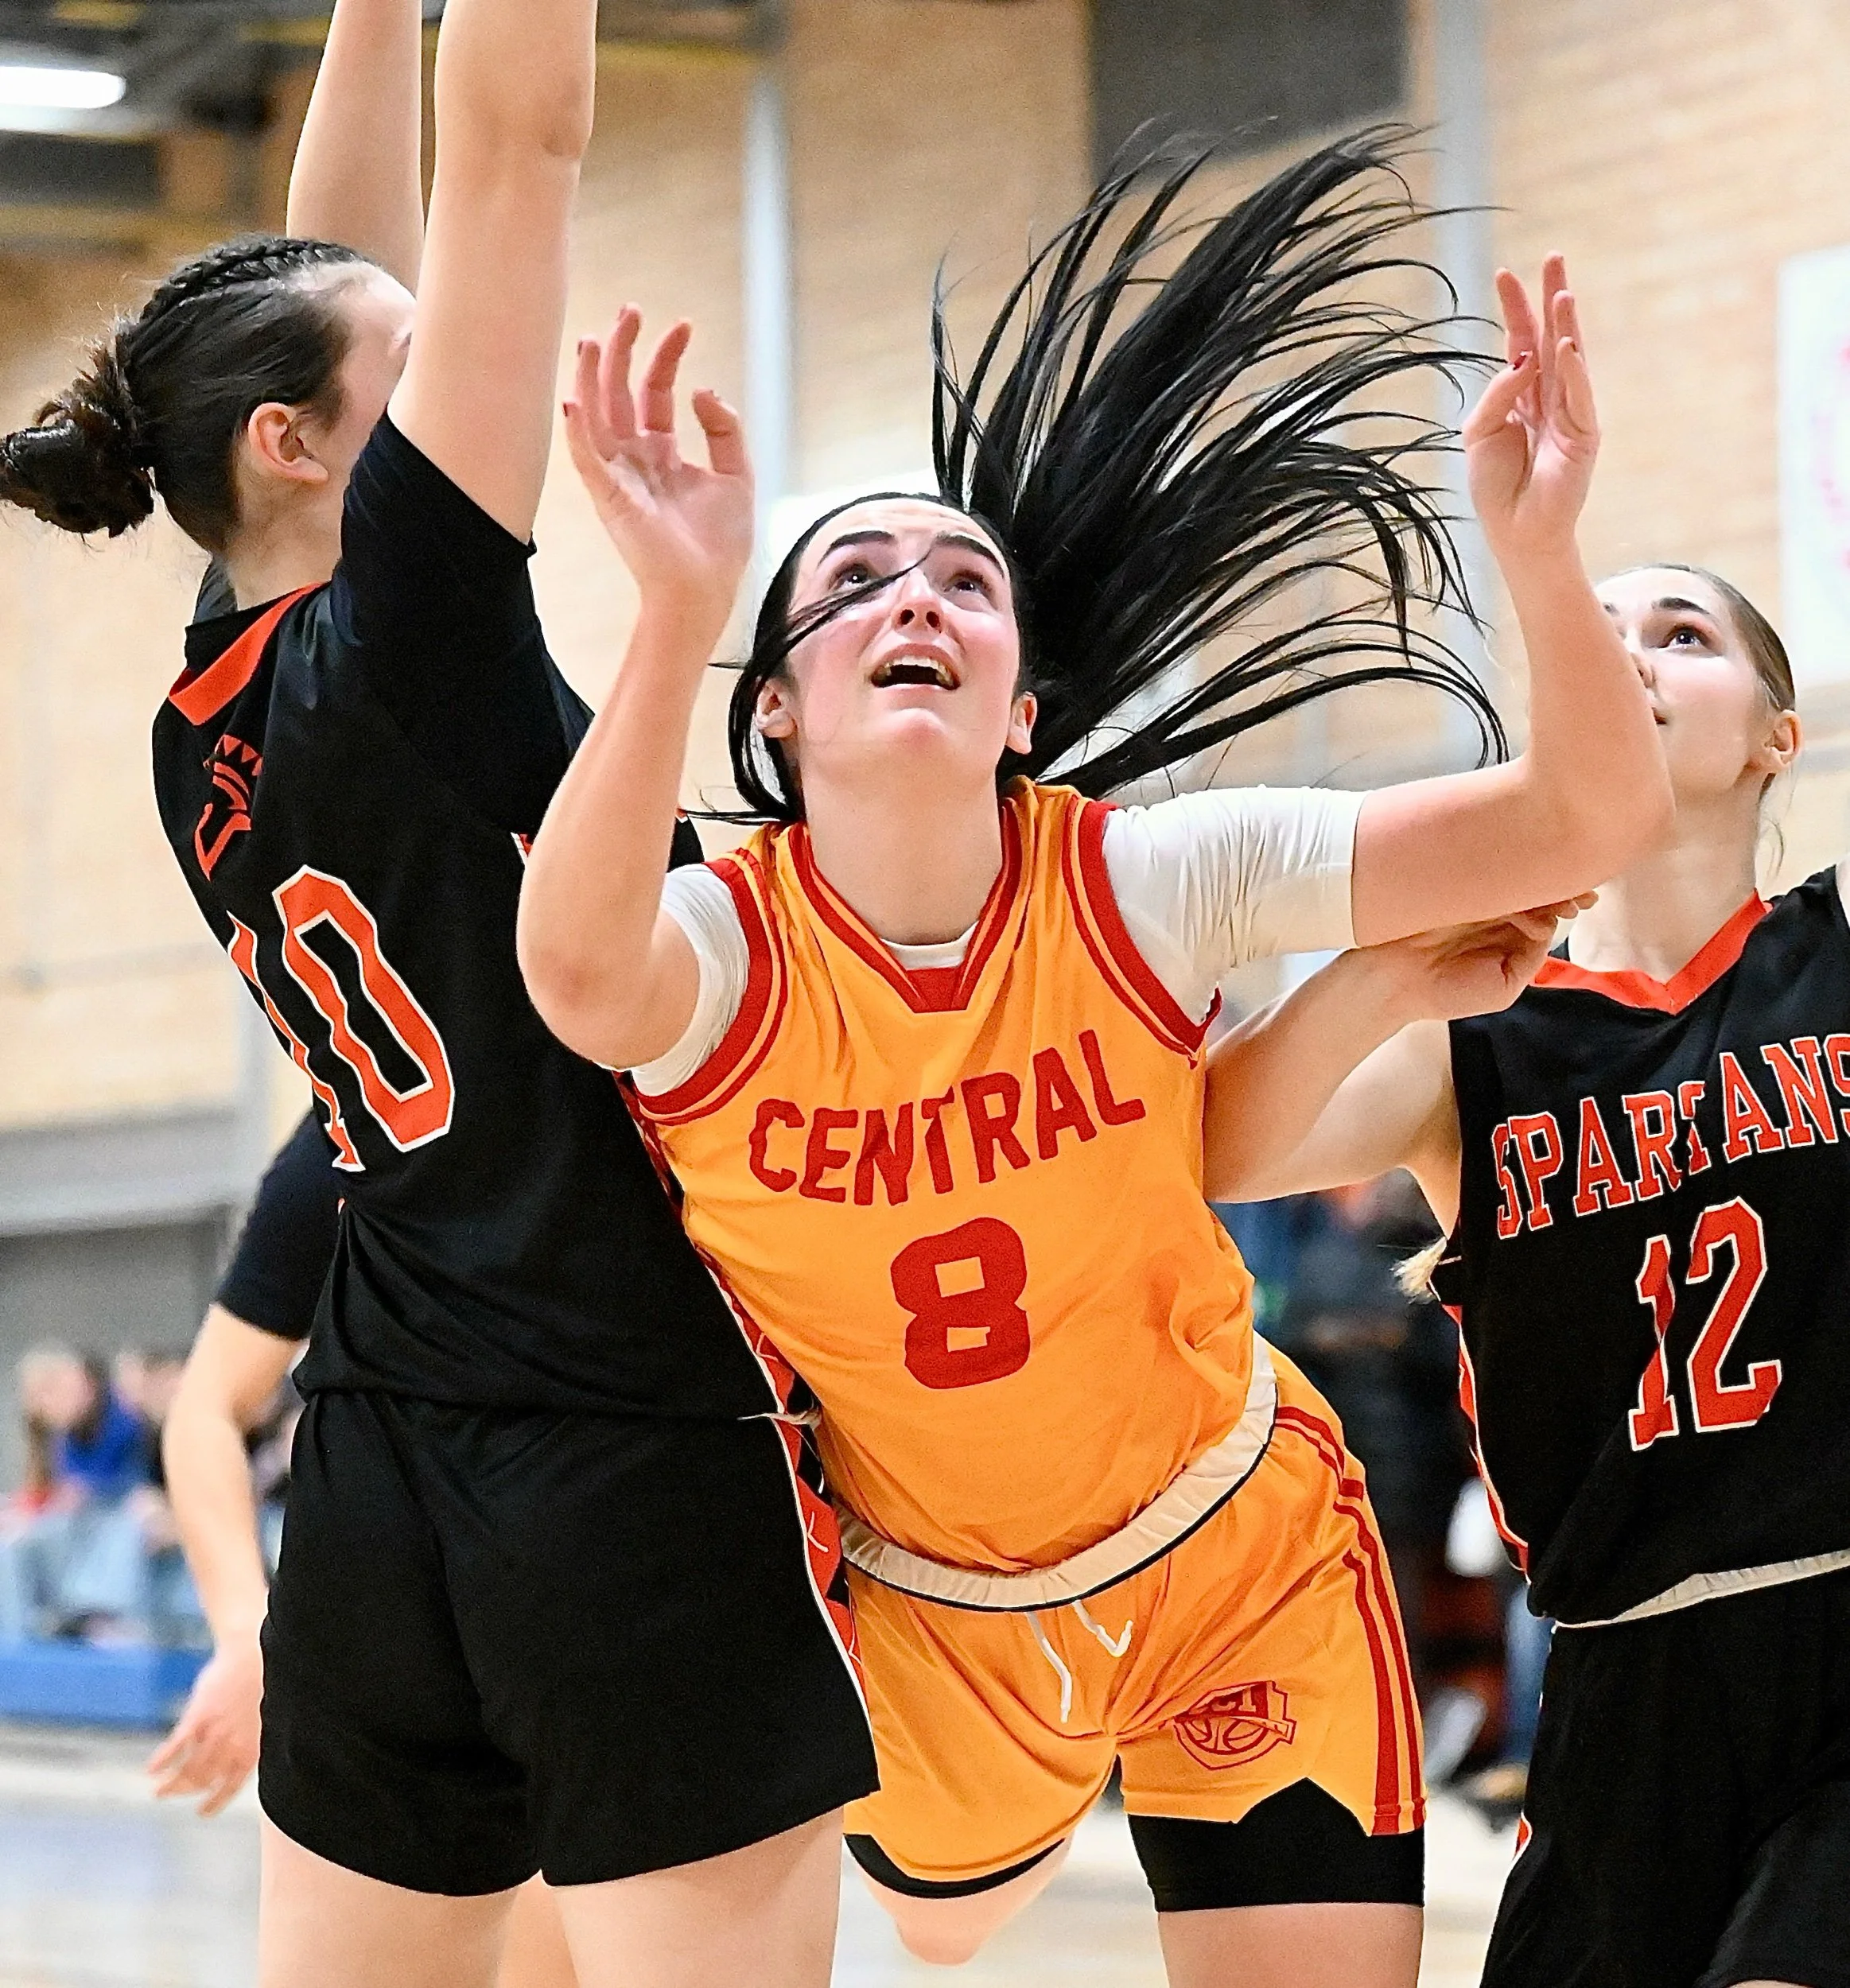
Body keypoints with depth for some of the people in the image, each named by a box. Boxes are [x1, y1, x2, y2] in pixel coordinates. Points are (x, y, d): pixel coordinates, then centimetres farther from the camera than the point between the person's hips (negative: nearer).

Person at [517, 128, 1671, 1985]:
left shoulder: (1138, 885, -20)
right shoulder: (725, 945, -24)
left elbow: (1581, 815, -24)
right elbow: (581, 970, -50)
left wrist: (1537, 551, -43)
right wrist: (679, 610, -63)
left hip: (1234, 1558, -1)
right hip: (918, 1603, 1)